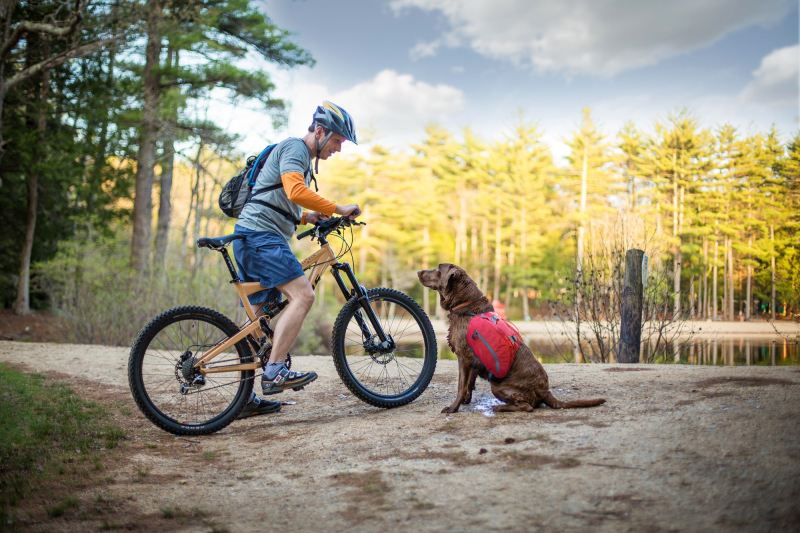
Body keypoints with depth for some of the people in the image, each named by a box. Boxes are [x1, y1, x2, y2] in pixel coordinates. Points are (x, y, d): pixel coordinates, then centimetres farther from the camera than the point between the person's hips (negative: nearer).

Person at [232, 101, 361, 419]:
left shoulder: (302, 158, 28)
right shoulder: (293, 147, -4)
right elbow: (296, 191, -23)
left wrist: (305, 218, 14)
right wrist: (338, 209, -16)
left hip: (253, 238, 10)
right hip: (260, 236, -10)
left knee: (259, 318, 8)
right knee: (302, 295, -21)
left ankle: (245, 398, 10)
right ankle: (274, 372, -22)